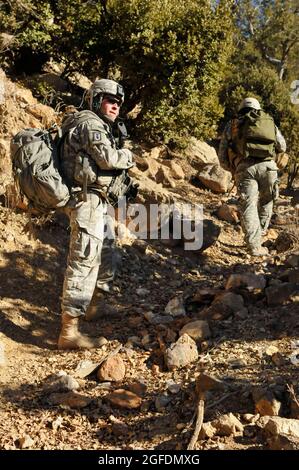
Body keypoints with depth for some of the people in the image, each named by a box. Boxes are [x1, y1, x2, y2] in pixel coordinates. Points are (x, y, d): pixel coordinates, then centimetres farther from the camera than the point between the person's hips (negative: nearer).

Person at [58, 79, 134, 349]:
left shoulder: (99, 126, 20)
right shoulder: (90, 123, -12)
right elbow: (108, 158, -23)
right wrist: (128, 155, -5)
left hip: (96, 202, 11)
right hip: (87, 200, -11)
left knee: (106, 257, 22)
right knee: (84, 262, -12)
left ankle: (91, 306, 41)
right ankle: (69, 332, -10)